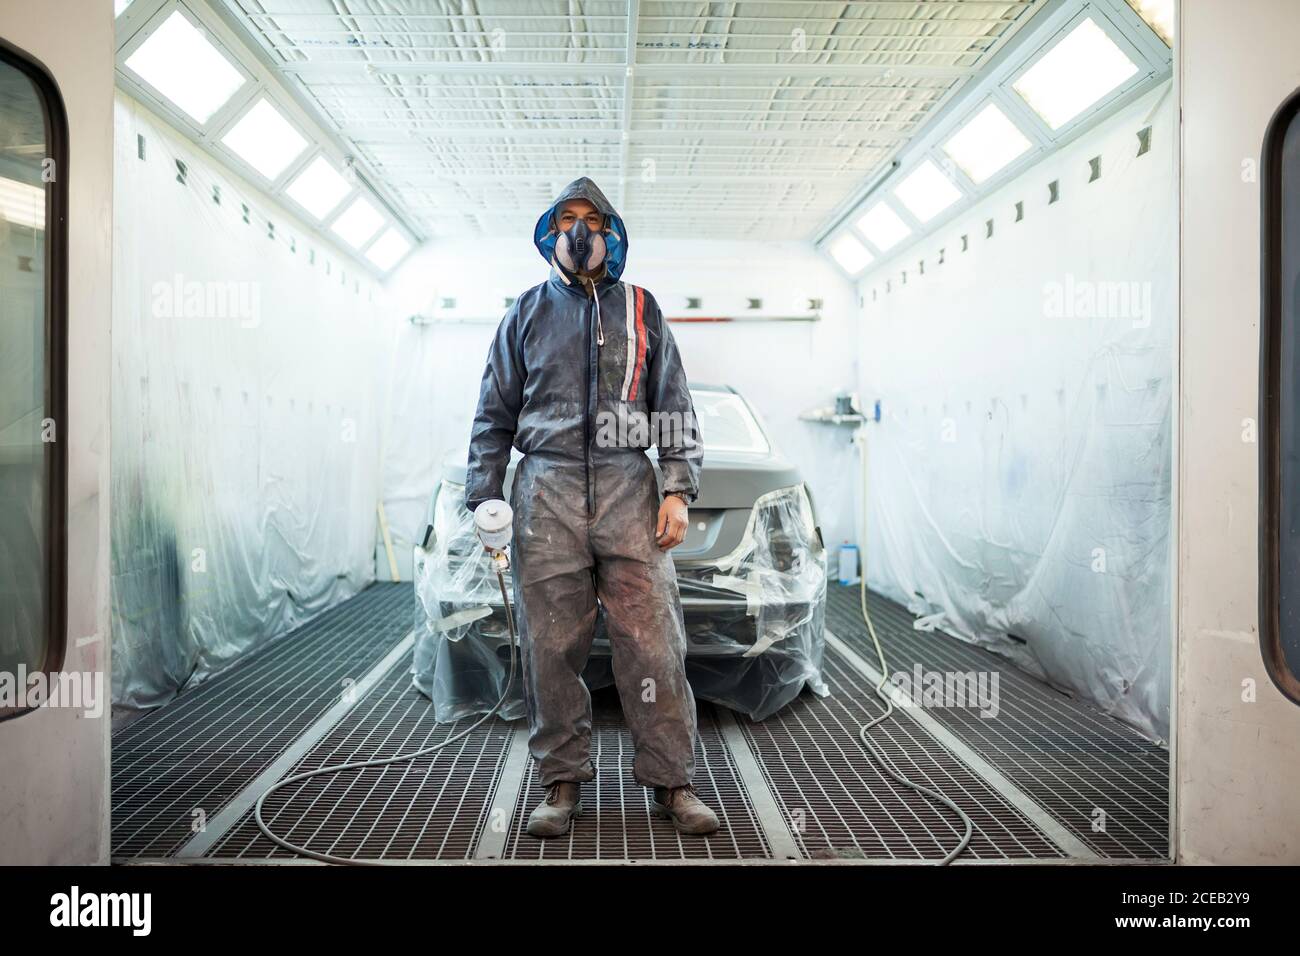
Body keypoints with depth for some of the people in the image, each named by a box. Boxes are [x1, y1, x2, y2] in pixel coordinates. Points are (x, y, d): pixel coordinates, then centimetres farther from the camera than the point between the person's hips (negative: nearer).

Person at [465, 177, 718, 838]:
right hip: (546, 492, 1)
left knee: (653, 645, -4)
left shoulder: (640, 309, 15)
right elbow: (494, 417, 14)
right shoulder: (527, 313, 15)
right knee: (551, 647, 0)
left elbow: (675, 408, 13)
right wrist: (483, 501, 5)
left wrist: (677, 490, 1)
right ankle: (562, 783, 14)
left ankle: (670, 782, 8)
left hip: (628, 489, 0)